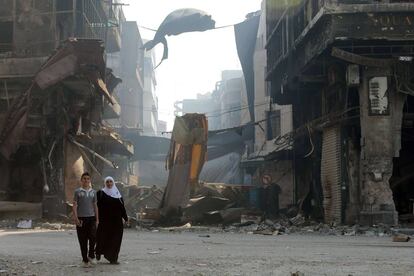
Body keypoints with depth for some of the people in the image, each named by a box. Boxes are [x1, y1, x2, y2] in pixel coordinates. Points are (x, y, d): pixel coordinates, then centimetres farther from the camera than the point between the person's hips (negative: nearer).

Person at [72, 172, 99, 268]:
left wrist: (97, 219, 11)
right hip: (81, 218, -2)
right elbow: (74, 205, 0)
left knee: (93, 236, -13)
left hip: (91, 217, 2)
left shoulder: (93, 192, 12)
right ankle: (85, 260, 9)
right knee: (83, 240, 0)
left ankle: (91, 255, 8)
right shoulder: (77, 191, 4)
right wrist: (76, 218, -11)